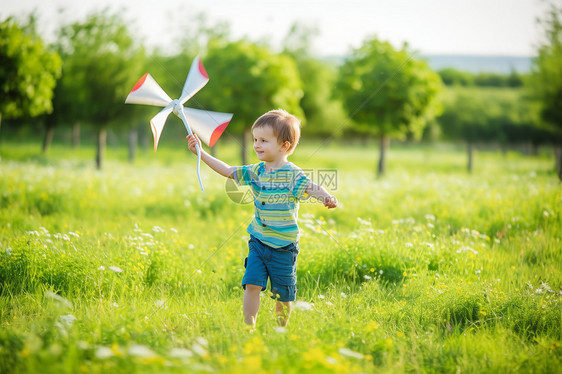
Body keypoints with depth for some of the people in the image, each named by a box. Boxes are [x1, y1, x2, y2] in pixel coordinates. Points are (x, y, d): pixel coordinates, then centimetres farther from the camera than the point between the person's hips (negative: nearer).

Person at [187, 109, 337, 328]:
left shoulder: (291, 174, -14)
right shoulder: (256, 171, 3)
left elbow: (311, 187, -28)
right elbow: (227, 171, 9)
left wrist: (327, 197, -50)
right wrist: (201, 153, 7)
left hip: (283, 245, -4)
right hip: (258, 240, 4)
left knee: (282, 292, 9)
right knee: (251, 284, -6)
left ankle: (281, 330, 27)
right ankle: (249, 327, 2)